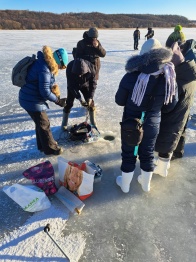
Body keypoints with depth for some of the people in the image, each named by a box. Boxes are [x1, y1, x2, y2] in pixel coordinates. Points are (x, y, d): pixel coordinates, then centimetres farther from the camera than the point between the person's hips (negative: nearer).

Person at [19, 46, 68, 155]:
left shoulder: (44, 63, 7)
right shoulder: (44, 69, -25)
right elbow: (45, 92, -25)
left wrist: (53, 87, -4)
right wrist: (58, 101, -13)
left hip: (30, 98, 10)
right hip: (32, 101, -10)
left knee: (40, 123, 19)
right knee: (44, 124, 3)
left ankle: (43, 145, 35)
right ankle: (50, 148, 19)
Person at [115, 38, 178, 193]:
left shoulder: (131, 77, -21)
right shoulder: (169, 78, -12)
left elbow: (119, 101, -9)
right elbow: (170, 106, -1)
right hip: (153, 123, 3)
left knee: (128, 154, 16)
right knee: (148, 154, 22)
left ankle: (125, 184, 36)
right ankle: (146, 184, 43)